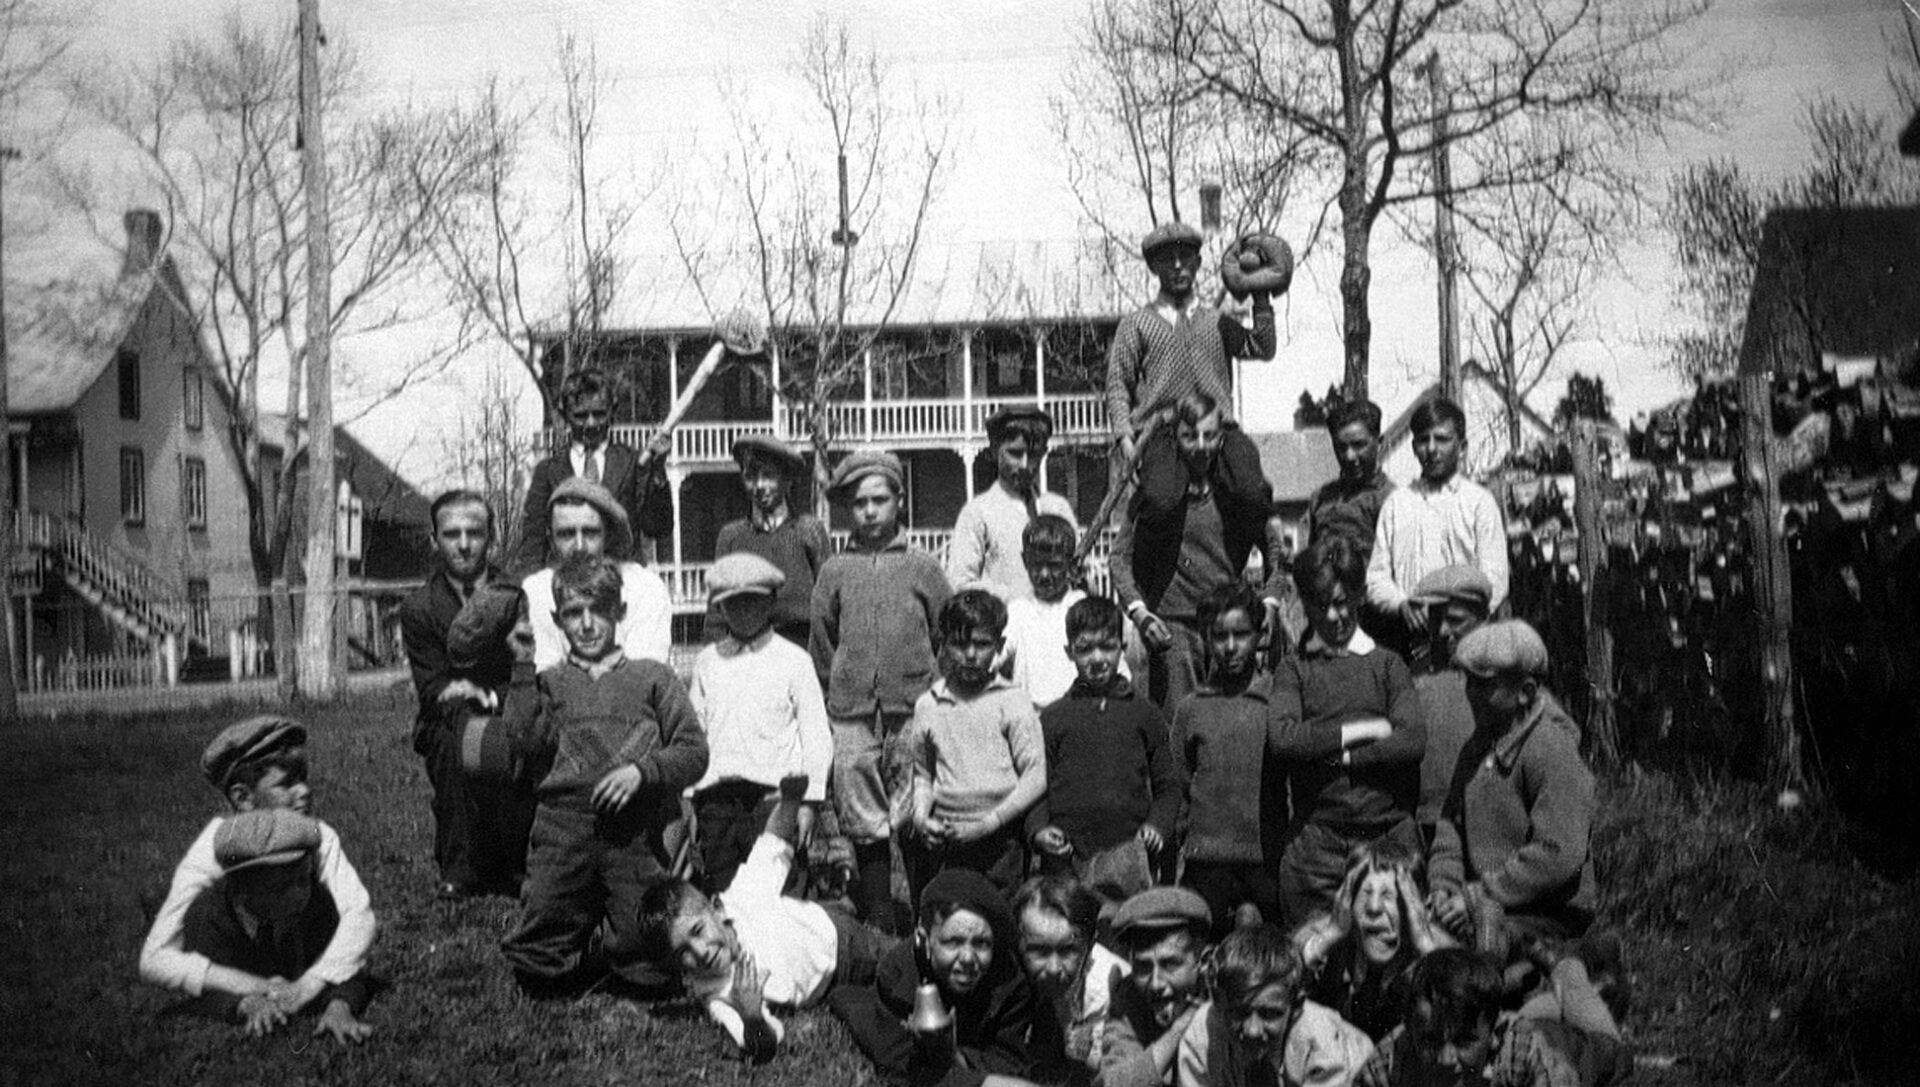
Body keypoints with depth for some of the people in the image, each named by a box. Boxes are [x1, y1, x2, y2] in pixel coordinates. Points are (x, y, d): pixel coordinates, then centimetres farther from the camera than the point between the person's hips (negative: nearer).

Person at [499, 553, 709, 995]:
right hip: (563, 824, 1)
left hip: (636, 830, -1)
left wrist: (641, 771, -9)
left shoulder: (651, 677, 15)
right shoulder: (549, 683, 19)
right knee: (536, 970, -5)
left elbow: (694, 752, 8)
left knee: (653, 970, -6)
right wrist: (523, 671, -2)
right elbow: (527, 745, -1)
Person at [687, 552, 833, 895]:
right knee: (717, 892, 0)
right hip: (716, 797, 3)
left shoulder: (793, 660, 4)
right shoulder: (707, 661, 14)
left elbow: (816, 735, 3)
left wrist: (809, 801, -4)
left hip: (774, 793, -3)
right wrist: (688, 798, 9)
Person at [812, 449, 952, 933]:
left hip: (913, 715, -1)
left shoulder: (923, 568, 8)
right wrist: (830, 701, 12)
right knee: (865, 829, 2)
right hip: (851, 718, 1)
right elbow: (820, 648, 16)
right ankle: (878, 925, 9)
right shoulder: (834, 572, 11)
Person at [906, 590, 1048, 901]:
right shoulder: (927, 705, 9)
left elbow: (1035, 777, -3)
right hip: (942, 840, 2)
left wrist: (988, 823, -10)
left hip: (999, 840, -2)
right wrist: (921, 818, 1)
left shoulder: (1012, 702, 0)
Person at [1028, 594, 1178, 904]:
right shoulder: (1052, 718, 14)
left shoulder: (1144, 714, 15)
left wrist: (1158, 825, -1)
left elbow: (1168, 785, 17)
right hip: (1067, 858, 0)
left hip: (1128, 848, 0)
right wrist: (1039, 829, -6)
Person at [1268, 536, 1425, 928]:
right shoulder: (1294, 669, 10)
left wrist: (1341, 755, -7)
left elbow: (1413, 741, -4)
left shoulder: (1387, 664, 10)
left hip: (1389, 833, 0)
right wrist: (1361, 730, -6)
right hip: (1316, 839, 0)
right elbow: (1281, 738, -8)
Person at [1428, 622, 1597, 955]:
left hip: (1547, 913, -7)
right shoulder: (1478, 746, 13)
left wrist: (1479, 898, -19)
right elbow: (1451, 820, 16)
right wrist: (1444, 885, -4)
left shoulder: (1553, 750, -15)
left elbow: (1559, 856, -22)